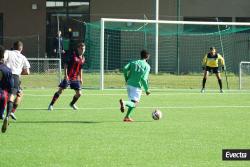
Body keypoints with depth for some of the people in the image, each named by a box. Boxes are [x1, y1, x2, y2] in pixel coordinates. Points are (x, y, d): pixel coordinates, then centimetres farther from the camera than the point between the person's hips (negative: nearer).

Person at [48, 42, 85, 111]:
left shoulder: (83, 59, 10)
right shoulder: (73, 56, -10)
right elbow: (66, 65, -11)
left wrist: (81, 78, 17)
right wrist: (66, 75, -19)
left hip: (75, 78, 6)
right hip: (68, 77, -6)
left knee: (79, 93, 3)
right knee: (60, 91, -10)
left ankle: (72, 104, 31)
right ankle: (51, 104, -1)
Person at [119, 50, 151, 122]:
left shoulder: (133, 62, 11)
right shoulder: (147, 66, -3)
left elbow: (125, 69, -5)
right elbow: (143, 78, -14)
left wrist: (126, 79, 10)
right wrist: (146, 90, -4)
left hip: (129, 84, 6)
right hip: (137, 86, -6)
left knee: (133, 102, 22)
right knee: (134, 104, -7)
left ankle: (127, 117, 15)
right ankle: (124, 102, -35)